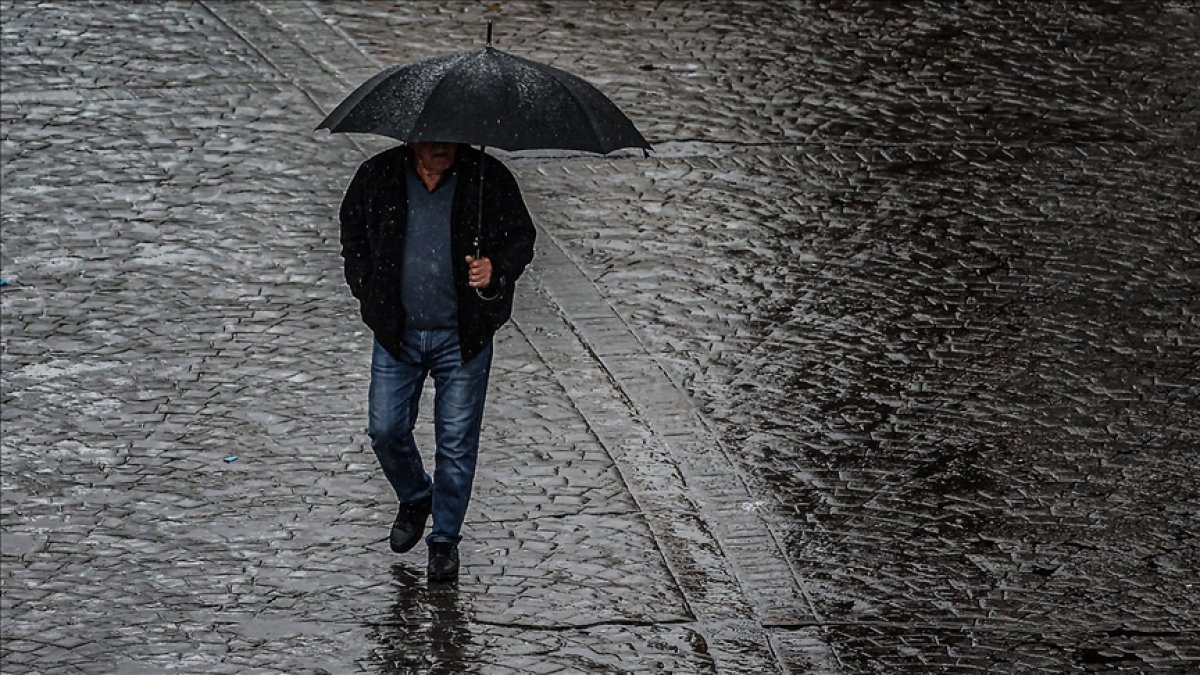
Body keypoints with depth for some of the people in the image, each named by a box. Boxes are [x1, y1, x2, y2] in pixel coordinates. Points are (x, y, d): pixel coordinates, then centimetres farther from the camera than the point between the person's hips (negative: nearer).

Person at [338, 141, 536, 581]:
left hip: (462, 335, -2)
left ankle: (445, 539, 19)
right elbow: (352, 235, 12)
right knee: (386, 431, 5)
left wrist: (496, 269, -20)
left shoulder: (488, 178, -8)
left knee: (457, 442, 3)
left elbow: (521, 239, 1)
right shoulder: (377, 177, -4)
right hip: (397, 333, 2)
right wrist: (369, 294, 3)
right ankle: (415, 499, 36)